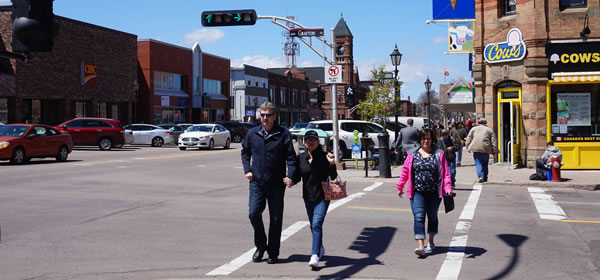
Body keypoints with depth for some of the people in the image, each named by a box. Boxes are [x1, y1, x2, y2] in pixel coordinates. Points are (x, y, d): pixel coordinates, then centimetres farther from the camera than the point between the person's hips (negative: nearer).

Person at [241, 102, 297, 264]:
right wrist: (247, 170, 5)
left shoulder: (283, 134, -3)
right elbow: (245, 152, 18)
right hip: (257, 182, 2)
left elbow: (291, 157, -4)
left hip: (276, 184, -1)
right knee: (254, 213, -10)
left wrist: (290, 176, -18)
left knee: (276, 219, 6)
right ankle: (260, 246, 13)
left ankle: (273, 253, 19)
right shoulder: (253, 133, 5)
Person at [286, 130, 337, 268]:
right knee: (313, 225, 18)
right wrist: (291, 182, -13)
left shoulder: (324, 157, -8)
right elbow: (297, 176, 8)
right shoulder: (300, 158, 2)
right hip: (308, 197, 5)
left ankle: (315, 255, -19)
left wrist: (331, 164, -24)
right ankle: (320, 248, 40)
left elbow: (333, 177, -7)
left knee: (317, 224, -17)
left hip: (322, 196, -5)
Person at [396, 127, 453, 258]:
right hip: (417, 192, -1)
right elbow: (405, 171, 8)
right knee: (419, 217, -11)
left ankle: (431, 241, 35)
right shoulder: (412, 154, 3)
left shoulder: (439, 154, 2)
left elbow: (445, 171, -4)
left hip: (434, 193, 1)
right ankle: (421, 246, -18)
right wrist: (400, 187, 10)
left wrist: (448, 187, -16)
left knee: (432, 217, 15)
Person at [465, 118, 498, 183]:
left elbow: (468, 139, 10)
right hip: (486, 149, 1)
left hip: (476, 149, -1)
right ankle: (484, 179, 18)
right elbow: (494, 141, 8)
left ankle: (480, 176, -22)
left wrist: (468, 148, 14)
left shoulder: (473, 129, 14)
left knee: (478, 163, -2)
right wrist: (495, 151, 10)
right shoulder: (489, 130, 14)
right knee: (485, 164, 12)